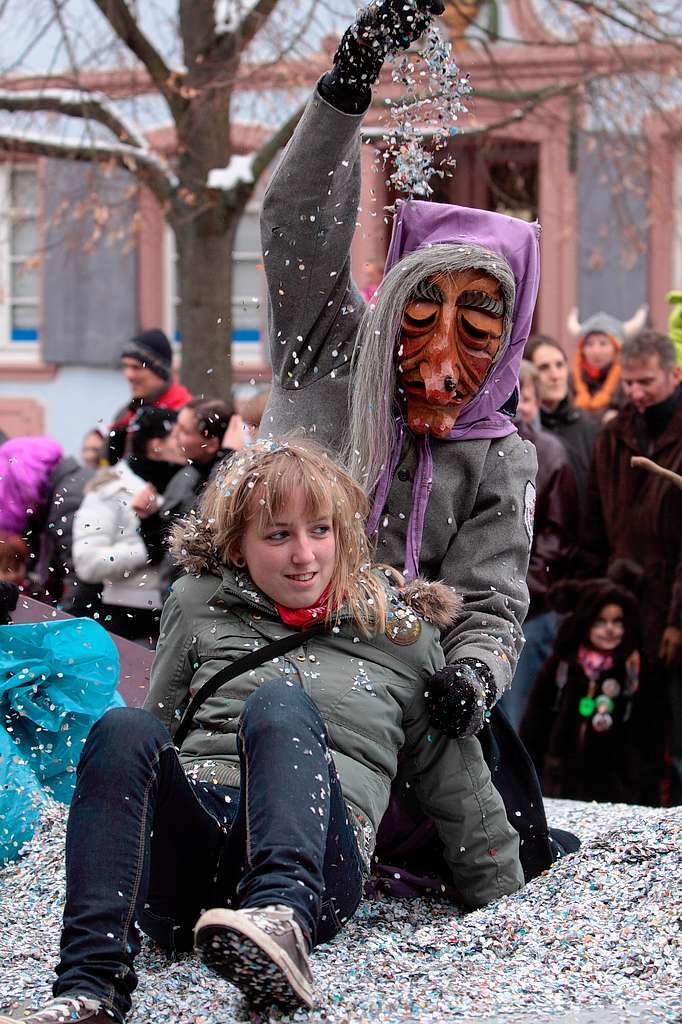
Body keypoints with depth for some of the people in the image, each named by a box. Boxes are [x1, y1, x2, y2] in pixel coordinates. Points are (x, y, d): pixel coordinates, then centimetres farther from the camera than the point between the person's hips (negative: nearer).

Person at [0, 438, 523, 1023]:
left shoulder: (402, 631, 18)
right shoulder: (199, 606, 20)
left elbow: (456, 778, 23)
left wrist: (506, 905, 25)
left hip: (319, 866, -2)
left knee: (282, 704, -29)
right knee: (125, 730, -29)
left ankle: (281, 919, -60)